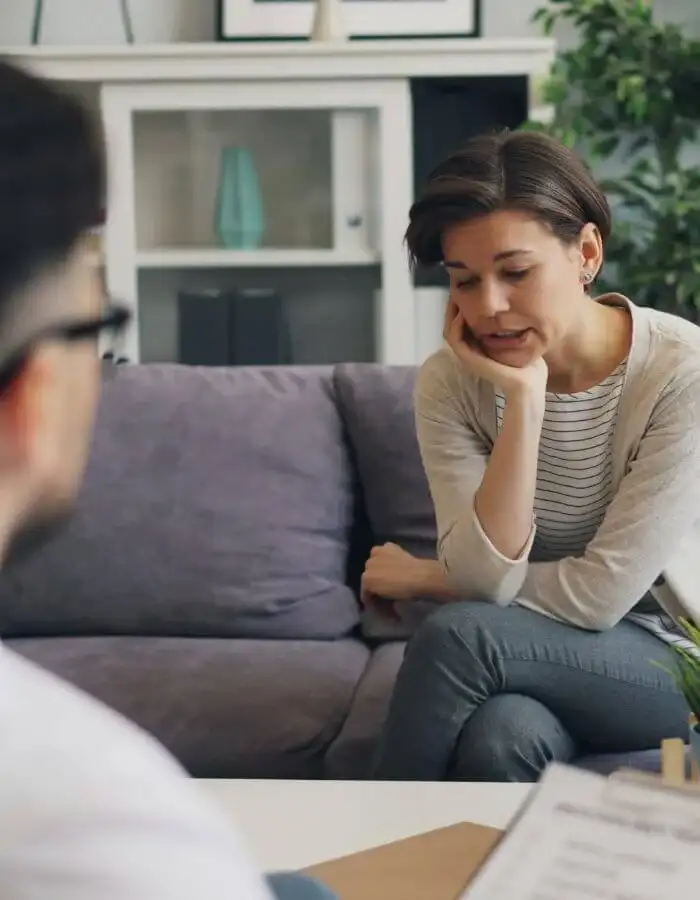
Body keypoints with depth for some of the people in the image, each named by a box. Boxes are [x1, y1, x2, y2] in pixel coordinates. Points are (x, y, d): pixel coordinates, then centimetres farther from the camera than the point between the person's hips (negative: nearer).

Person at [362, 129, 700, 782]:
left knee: (459, 635, -28)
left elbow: (598, 594, -20)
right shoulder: (451, 382, -8)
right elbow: (486, 580, -18)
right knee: (503, 735, -34)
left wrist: (425, 578, -8)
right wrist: (524, 399, -25)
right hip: (538, 661, 2)